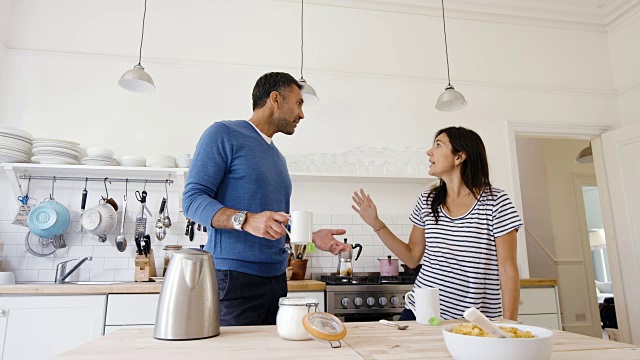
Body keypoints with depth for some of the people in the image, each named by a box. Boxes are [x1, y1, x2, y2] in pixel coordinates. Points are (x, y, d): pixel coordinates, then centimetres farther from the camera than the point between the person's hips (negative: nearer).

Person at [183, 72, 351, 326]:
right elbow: (192, 200, -12)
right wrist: (245, 220, -26)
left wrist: (312, 237, 9)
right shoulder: (223, 134, -4)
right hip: (234, 278, -7)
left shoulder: (277, 157, 19)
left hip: (276, 279, 7)